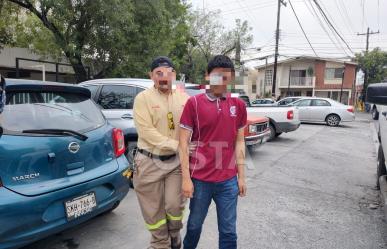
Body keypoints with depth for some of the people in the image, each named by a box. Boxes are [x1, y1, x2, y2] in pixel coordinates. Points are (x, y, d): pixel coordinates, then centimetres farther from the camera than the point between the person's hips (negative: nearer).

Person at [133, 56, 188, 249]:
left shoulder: (184, 98, 5)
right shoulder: (143, 98, -5)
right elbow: (146, 131, -15)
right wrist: (176, 145, -20)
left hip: (176, 161, 2)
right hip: (150, 162, -1)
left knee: (174, 205, 1)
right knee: (154, 210, 10)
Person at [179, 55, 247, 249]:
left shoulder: (238, 105, 4)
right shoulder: (194, 103, -6)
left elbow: (239, 142, 9)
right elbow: (184, 143, -6)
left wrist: (241, 176, 7)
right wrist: (186, 178, -9)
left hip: (228, 180, 2)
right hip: (200, 179, -2)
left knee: (228, 231, 12)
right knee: (195, 224, 19)